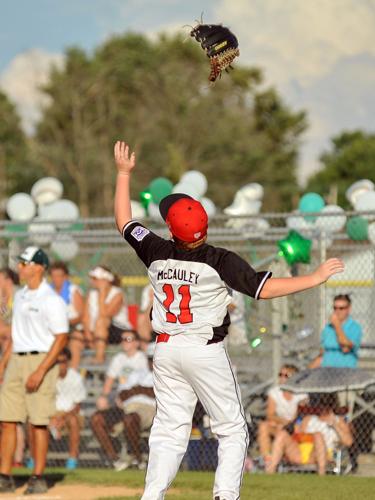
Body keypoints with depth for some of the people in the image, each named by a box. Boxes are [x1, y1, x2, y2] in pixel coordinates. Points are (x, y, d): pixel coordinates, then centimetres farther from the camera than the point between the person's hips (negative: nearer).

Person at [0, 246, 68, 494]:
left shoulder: (51, 299, -11)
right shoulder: (20, 296, 14)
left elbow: (61, 338, -14)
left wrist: (40, 372, -21)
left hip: (41, 361, -7)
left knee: (38, 422, -4)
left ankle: (38, 478, 3)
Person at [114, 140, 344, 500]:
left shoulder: (157, 253, -4)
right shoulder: (220, 261, -15)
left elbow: (124, 221, 11)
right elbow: (264, 288, -17)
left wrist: (124, 173, 18)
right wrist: (316, 278, -11)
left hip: (166, 349, 4)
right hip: (206, 350, -4)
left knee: (169, 429, 9)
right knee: (231, 429, 6)